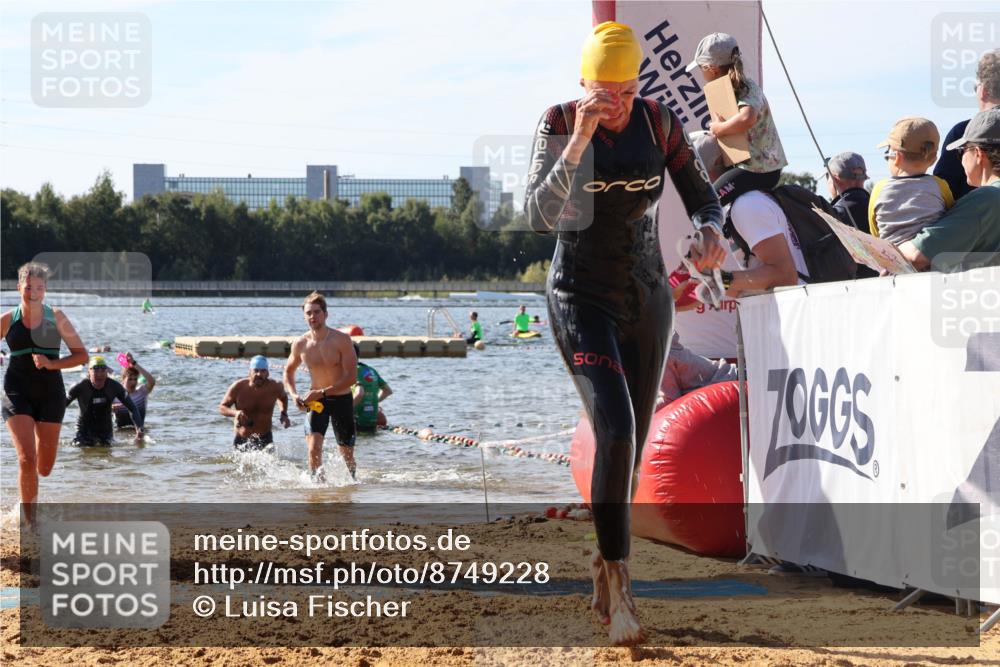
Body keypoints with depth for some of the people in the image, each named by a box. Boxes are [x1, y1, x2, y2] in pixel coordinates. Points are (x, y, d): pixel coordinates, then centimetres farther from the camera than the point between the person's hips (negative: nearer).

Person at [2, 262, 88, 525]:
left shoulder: (56, 318, 1)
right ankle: (30, 521, -6)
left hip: (50, 394, 1)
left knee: (44, 468, 8)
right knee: (26, 459, -18)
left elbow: (82, 355, 0)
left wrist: (51, 364, -14)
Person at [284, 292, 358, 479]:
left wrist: (322, 392, -25)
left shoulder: (341, 340, -15)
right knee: (313, 448, -18)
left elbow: (351, 377, -18)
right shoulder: (300, 344, -5)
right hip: (316, 400, 2)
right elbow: (289, 371, 14)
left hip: (341, 399, -2)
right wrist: (293, 395, -5)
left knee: (346, 453, 8)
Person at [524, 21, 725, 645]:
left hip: (649, 299, 4)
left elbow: (701, 193, 3)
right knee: (615, 429, -22)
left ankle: (606, 572, 28)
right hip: (582, 297, -4)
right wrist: (579, 142, -33)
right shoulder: (559, 124, -12)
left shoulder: (660, 122, -4)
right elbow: (539, 215, -23)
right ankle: (619, 580, -19)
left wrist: (711, 229, -20)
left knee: (634, 444, 10)